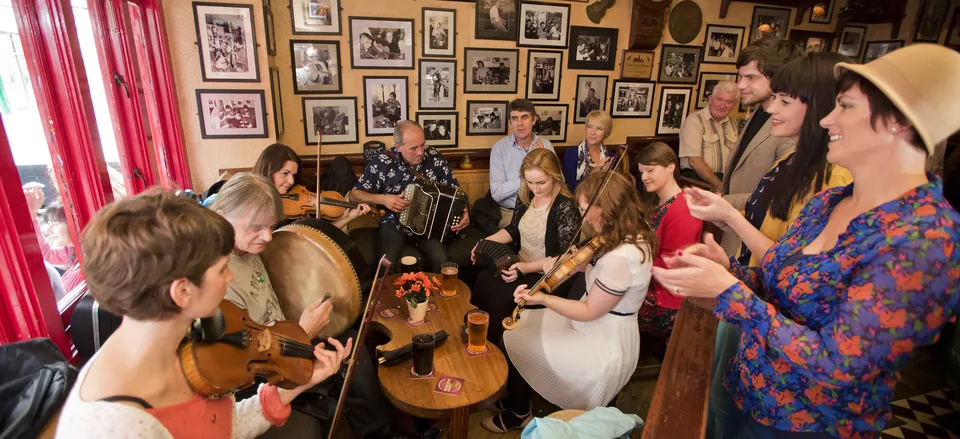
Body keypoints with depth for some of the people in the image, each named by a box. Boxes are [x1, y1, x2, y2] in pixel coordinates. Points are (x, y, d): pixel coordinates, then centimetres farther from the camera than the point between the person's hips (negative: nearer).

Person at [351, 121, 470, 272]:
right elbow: (355, 194, -1)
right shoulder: (382, 162, -9)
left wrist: (464, 211, -15)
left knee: (441, 260, -25)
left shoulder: (435, 157, -6)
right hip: (393, 224, -1)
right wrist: (382, 199, -18)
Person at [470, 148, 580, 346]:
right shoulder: (526, 196, 1)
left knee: (501, 295, -24)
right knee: (483, 281, -20)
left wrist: (526, 267, -27)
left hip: (547, 274, -6)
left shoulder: (566, 206, -19)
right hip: (519, 265, 6)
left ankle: (494, 344, 1)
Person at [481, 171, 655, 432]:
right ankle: (515, 399, 31)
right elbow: (599, 271, 7)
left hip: (604, 349, -9)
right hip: (607, 332, 9)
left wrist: (541, 299, -27)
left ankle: (518, 413, 25)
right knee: (522, 324, 12)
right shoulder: (634, 236, -4)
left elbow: (589, 311, -24)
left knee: (513, 340, 0)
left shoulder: (620, 258, -33)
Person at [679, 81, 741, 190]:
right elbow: (694, 161, -15)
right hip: (697, 178, -6)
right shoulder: (694, 120, -7)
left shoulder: (733, 123, 16)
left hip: (727, 179, 6)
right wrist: (720, 186, -17)